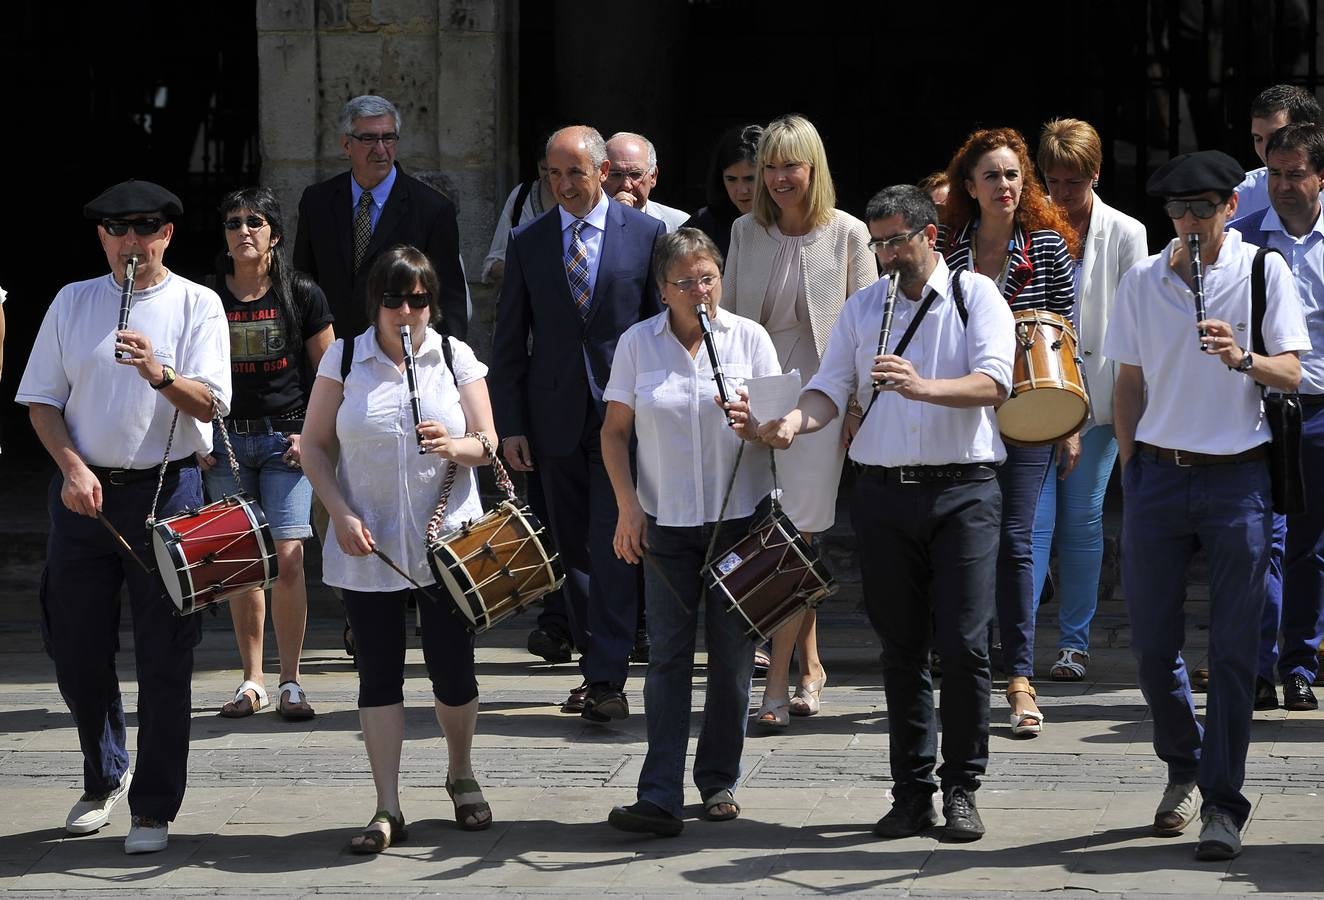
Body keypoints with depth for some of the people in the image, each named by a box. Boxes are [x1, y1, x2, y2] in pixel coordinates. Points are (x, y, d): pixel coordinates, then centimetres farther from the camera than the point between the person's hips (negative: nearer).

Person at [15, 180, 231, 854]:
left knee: (163, 659, -2)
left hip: (165, 492, -3)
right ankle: (103, 780, 31)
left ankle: (154, 809, 7)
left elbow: (208, 404, -9)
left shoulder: (196, 305, 1)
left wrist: (159, 374, -28)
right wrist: (72, 469, -8)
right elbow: (42, 400, 7)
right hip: (83, 490, 3)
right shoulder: (73, 301, 8)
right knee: (76, 651, 8)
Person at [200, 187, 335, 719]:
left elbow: (327, 372, 6)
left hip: (287, 439, -2)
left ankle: (290, 683, -2)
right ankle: (251, 679, 13)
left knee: (288, 556, -11)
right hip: (227, 441, 2)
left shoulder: (302, 295, 0)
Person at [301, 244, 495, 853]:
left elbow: (487, 446, 3)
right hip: (370, 547, 0)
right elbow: (314, 445, 4)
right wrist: (341, 515, -9)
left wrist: (455, 446, -20)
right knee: (378, 675, 2)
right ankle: (387, 808, 8)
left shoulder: (457, 359, 3)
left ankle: (460, 774, 30)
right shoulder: (344, 360, 2)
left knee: (453, 671, 4)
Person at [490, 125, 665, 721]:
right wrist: (510, 424, 2)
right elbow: (509, 340, 8)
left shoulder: (646, 234, 1)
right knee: (574, 551, 8)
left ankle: (608, 679, -10)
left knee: (613, 549, -9)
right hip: (557, 420, 3)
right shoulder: (527, 242, 7)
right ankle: (595, 667, 17)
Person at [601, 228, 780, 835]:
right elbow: (614, 431, 6)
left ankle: (719, 782, 20)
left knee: (732, 658, 6)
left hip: (740, 518, 0)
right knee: (668, 655, -4)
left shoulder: (749, 338, 1)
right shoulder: (638, 343, 1)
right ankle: (659, 799, -8)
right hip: (667, 522, 0)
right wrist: (627, 505, -4)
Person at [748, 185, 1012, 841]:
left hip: (962, 490, -4)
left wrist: (923, 387, -31)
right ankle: (912, 791, 14)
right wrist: (797, 420, -16)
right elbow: (831, 386, 5)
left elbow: (993, 382, -14)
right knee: (901, 648, 7)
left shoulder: (976, 297, 1)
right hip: (882, 491, 4)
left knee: (964, 645, -6)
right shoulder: (862, 308, 14)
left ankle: (961, 789, 4)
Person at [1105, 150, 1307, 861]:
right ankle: (1183, 768, 28)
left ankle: (1222, 804, 0)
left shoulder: (1263, 271, 1)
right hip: (1157, 475, 3)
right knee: (1152, 644, 5)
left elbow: (1290, 374, -2)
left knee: (1231, 650, -4)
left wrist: (1241, 359, -22)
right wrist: (1130, 470, 9)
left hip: (1237, 480, -3)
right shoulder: (1142, 282, 8)